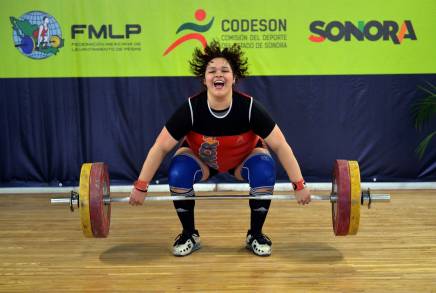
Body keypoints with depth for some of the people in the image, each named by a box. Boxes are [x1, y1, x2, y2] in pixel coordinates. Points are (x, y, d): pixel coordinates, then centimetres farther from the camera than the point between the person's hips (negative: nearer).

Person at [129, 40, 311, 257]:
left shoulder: (249, 107, -33)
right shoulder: (191, 108, -32)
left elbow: (280, 145, -25)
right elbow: (161, 147, -25)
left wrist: (299, 185, -24)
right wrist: (140, 187, -23)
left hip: (243, 158, 0)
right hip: (200, 158, 0)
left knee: (265, 172, -29)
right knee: (177, 175, -29)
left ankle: (255, 235, -4)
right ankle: (189, 235, -3)